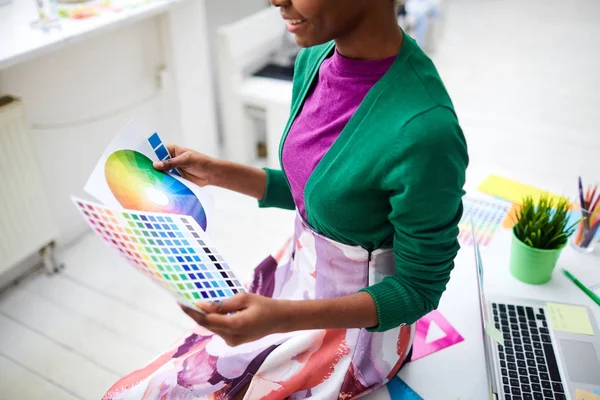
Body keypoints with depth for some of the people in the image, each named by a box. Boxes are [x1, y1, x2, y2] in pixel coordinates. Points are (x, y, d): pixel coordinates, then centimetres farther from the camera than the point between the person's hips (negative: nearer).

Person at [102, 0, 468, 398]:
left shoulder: (424, 133, -31)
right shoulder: (315, 59, -6)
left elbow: (419, 288, -18)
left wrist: (281, 318, -29)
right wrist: (217, 172, 0)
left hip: (354, 317, -6)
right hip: (294, 271, 7)